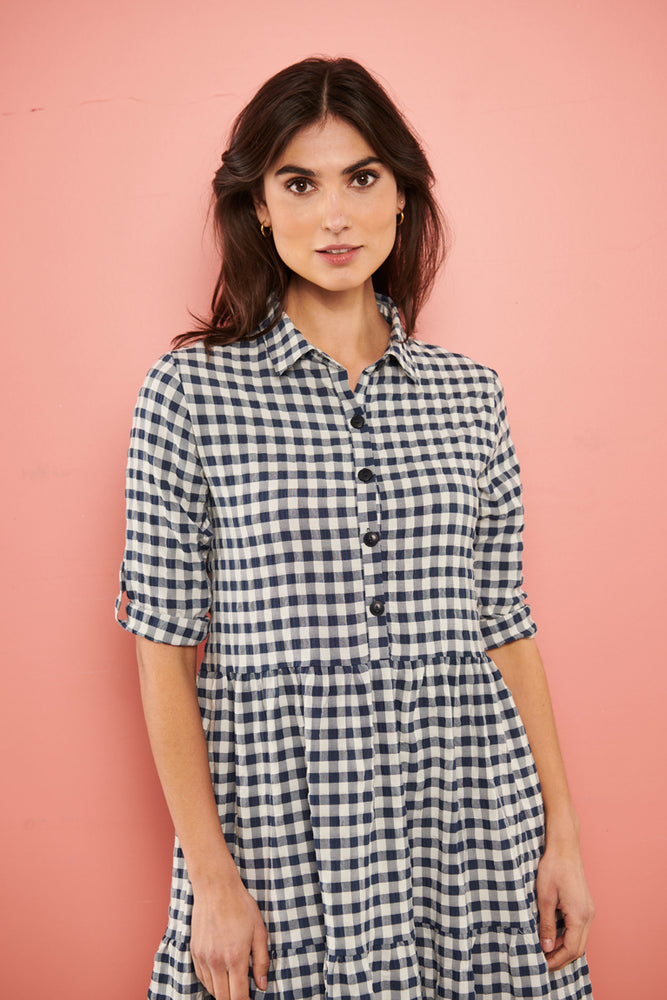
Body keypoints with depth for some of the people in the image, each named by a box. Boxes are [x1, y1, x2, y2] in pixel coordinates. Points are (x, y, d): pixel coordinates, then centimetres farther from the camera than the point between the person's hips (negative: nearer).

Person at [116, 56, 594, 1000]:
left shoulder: (470, 394, 5)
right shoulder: (191, 389, -5)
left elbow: (506, 626, 7)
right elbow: (165, 649, -5)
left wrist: (563, 833, 4)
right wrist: (213, 878, -7)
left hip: (473, 825, 3)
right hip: (280, 827, -2)